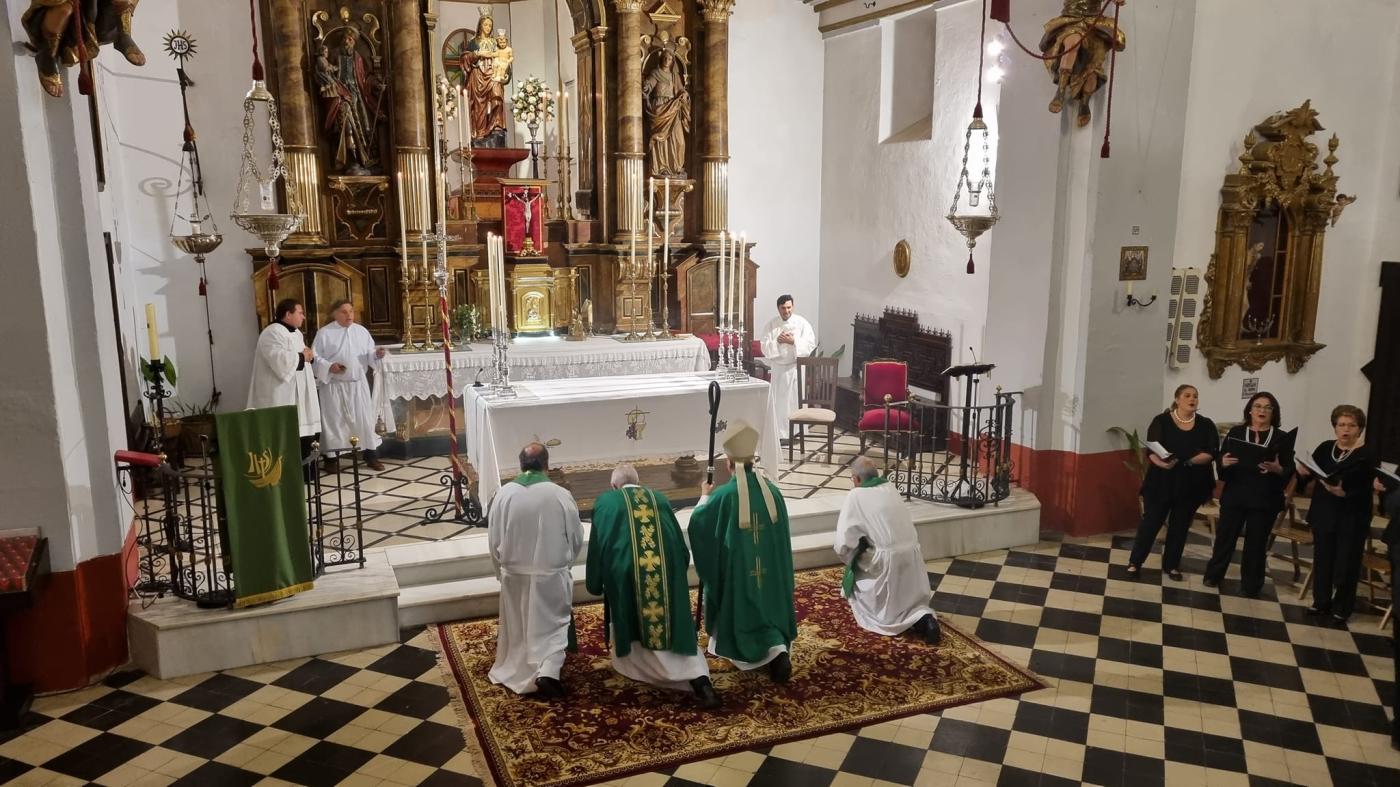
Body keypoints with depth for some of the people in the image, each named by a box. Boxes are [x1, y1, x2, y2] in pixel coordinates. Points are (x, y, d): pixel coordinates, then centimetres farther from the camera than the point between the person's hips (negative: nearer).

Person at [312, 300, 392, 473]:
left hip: (358, 384, 3)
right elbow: (315, 357, -3)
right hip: (334, 385, -3)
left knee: (365, 418, 5)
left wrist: (377, 354, -13)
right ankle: (331, 457, 13)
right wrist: (329, 367, -19)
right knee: (334, 420, 2)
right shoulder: (324, 333, -3)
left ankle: (371, 454, 15)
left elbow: (369, 354, 9)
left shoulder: (361, 331, 8)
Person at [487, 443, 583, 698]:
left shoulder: (503, 494, -10)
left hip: (514, 574, 3)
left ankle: (516, 673, 35)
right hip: (551, 575, -2)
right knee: (553, 624, 12)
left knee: (517, 627, 20)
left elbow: (493, 541, -1)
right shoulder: (560, 495, -15)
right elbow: (577, 538, -4)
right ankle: (547, 672, -5)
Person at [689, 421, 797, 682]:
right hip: (771, 572, 3)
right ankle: (778, 646, -5)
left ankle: (767, 649, -3)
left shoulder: (724, 495, -16)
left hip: (737, 573, -3)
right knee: (767, 607, 18)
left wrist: (705, 496, 15)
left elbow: (696, 521, 0)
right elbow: (782, 533, 5)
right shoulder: (772, 490, -5)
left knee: (743, 614, 15)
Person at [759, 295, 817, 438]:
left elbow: (811, 343, -8)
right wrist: (777, 341, -17)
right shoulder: (771, 325, 4)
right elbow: (765, 347, 0)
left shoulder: (802, 323, -2)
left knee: (795, 400, 0)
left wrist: (793, 341, -18)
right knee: (778, 401, 3)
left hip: (796, 367, -2)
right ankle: (779, 432, 10)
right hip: (777, 368, 2)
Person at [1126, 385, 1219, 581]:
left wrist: (1188, 460, -22)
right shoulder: (1161, 421, -3)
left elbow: (1212, 453, -7)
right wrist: (1162, 463, -29)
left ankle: (1172, 565, 25)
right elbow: (1151, 449, -9)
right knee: (1150, 521, 2)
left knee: (1180, 525, 12)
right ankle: (1135, 561, 12)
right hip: (1161, 481, -2)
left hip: (1191, 484, 2)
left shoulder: (1206, 425, 2)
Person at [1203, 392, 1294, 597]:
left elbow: (1290, 472, -2)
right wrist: (1224, 463, -19)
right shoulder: (1236, 432, 5)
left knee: (1256, 543, 7)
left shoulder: (1283, 438, 2)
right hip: (1234, 496, 1)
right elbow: (1221, 461, 3)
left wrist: (1277, 469, -24)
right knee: (1224, 537, 5)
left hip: (1265, 500, -1)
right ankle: (1213, 575, 21)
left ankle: (1251, 586, 18)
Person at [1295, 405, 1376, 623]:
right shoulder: (1324, 448, 3)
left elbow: (1361, 492, -17)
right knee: (1322, 559, 12)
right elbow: (1309, 476, 2)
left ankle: (1342, 607, 20)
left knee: (1346, 564, 4)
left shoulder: (1366, 456, -10)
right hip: (1323, 515, 4)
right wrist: (1303, 471, -19)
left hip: (1351, 520, -4)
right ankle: (1321, 602, 26)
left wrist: (1342, 492, -33)